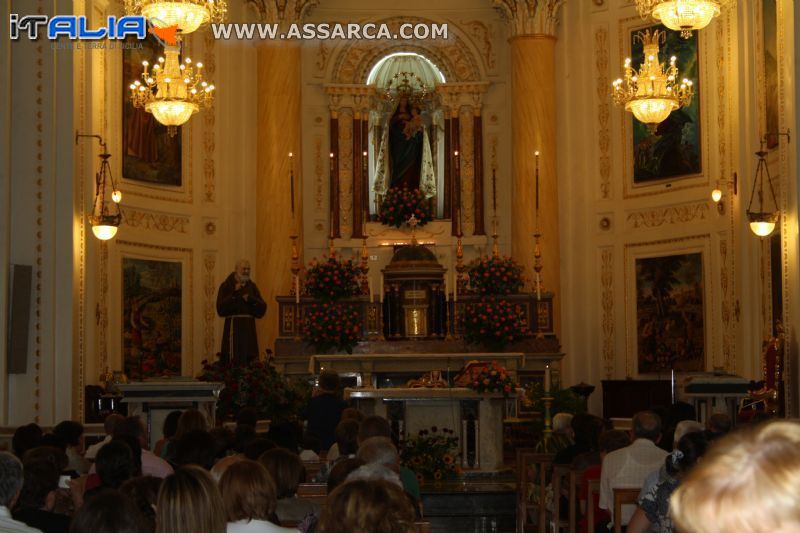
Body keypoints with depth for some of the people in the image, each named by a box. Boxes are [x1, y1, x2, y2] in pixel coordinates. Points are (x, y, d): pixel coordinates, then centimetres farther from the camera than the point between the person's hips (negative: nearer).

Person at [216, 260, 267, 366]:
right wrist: (234, 294, -18)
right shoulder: (226, 286, 0)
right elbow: (220, 308, -11)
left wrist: (250, 299, -9)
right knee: (234, 360, -10)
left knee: (250, 360, 2)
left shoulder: (252, 286, 13)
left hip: (249, 327, 4)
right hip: (233, 326, -4)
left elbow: (262, 307, 7)